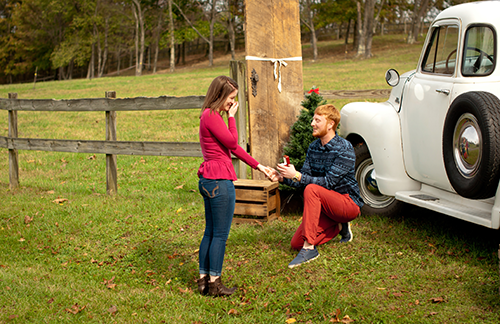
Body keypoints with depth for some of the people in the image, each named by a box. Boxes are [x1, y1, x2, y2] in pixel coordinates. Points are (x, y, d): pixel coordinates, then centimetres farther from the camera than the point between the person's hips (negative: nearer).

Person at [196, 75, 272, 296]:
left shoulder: (211, 116, 18)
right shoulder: (212, 117, -14)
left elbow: (233, 147, 20)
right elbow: (232, 141, -14)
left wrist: (258, 166, 20)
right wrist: (231, 117, -5)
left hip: (208, 182, 10)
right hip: (220, 181, -10)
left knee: (210, 233, 14)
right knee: (220, 235, -2)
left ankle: (204, 280, 19)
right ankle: (214, 283, 4)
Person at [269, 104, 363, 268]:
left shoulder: (344, 149, -18)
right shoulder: (313, 147, 6)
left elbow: (328, 182, -24)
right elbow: (304, 178, 4)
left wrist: (296, 175, -29)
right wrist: (282, 178, -14)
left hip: (349, 203, -8)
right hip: (327, 206, 8)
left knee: (312, 190, -34)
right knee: (296, 243, -4)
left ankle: (309, 248, -32)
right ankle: (339, 226, 17)